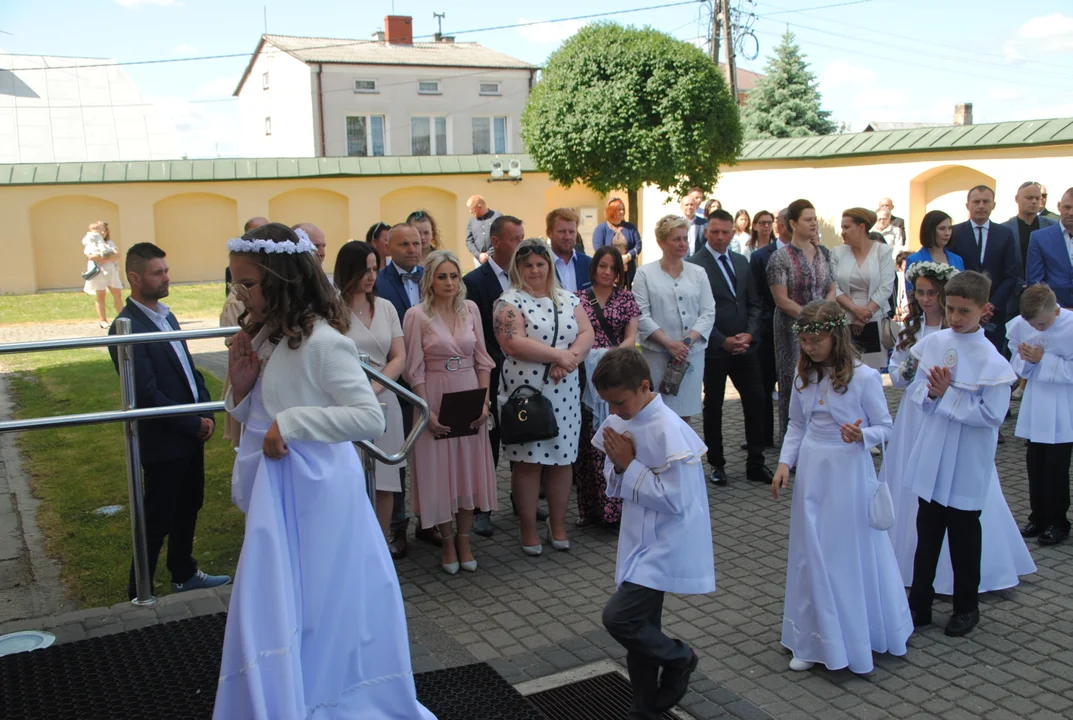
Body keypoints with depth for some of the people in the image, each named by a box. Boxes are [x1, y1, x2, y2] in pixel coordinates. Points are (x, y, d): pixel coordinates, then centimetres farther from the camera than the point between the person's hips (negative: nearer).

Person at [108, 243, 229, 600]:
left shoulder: (166, 316, 9)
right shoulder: (127, 328, -20)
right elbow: (147, 394, -23)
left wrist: (206, 413, -1)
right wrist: (194, 424, -16)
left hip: (190, 434, 8)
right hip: (163, 441, -8)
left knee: (188, 509, 21)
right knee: (158, 519, 4)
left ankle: (183, 573, 38)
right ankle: (140, 593, 19)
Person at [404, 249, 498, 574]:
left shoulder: (470, 309, 4)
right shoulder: (416, 315, -6)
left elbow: (482, 358, 6)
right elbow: (415, 368, -7)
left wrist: (485, 401, -2)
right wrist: (427, 411, -14)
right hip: (435, 400, -3)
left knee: (470, 468, 8)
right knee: (439, 470, 4)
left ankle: (464, 540, 21)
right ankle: (448, 542, 19)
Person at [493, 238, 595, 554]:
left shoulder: (568, 299, 12)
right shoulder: (509, 302, -3)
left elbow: (587, 334, 2)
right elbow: (514, 344, -16)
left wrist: (570, 359, -17)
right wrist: (559, 355, -16)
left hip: (564, 393, 4)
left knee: (562, 458, 9)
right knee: (528, 460, 1)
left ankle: (558, 525, 21)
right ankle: (528, 528, 12)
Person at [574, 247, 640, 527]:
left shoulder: (626, 298, 9)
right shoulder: (578, 298, 7)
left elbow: (631, 335, 3)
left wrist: (613, 354, -15)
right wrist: (589, 354, -14)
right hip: (587, 375, -1)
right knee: (589, 440, 0)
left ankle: (616, 506, 6)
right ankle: (590, 507, 9)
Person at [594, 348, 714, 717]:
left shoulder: (668, 430, -22)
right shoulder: (618, 423, 1)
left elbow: (675, 500, -24)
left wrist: (629, 465, -19)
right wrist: (618, 466, -11)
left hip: (665, 547, -8)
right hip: (639, 543, 8)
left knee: (618, 617, -14)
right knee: (640, 626, 15)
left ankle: (678, 659, 12)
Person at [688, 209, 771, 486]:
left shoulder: (742, 262, 12)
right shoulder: (695, 264, -9)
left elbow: (754, 303, 13)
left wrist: (749, 333, -3)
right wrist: (723, 341, -14)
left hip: (744, 345, 5)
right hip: (714, 348, -5)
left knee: (756, 402, 4)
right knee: (713, 406, 8)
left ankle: (755, 463, 15)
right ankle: (717, 464, 20)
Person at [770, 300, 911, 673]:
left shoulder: (864, 377, -13)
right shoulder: (803, 377, 3)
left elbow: (885, 427, -6)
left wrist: (862, 436, -26)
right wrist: (785, 462, 2)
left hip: (849, 472, -5)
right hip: (811, 472, 5)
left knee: (851, 554, 4)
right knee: (812, 555, 10)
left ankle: (858, 639, 23)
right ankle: (815, 642, 23)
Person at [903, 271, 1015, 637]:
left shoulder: (991, 360, -15)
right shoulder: (932, 343, -1)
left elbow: (992, 415, -18)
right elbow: (916, 390, 5)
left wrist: (948, 395, -21)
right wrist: (930, 392, -16)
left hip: (966, 464, -4)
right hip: (930, 457, 4)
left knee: (964, 535, 11)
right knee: (927, 532, 14)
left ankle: (966, 607, 30)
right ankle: (919, 605, 25)